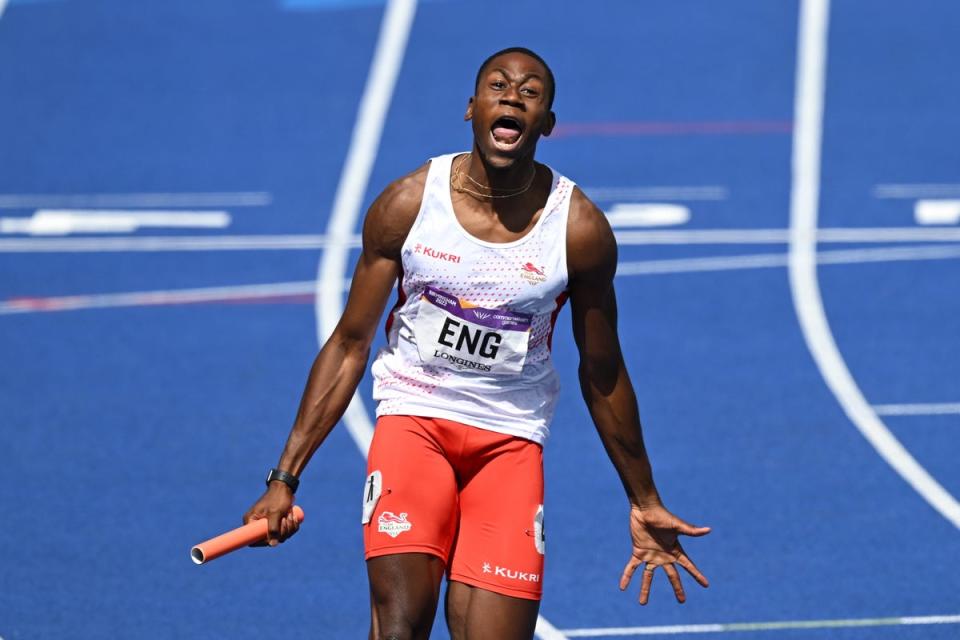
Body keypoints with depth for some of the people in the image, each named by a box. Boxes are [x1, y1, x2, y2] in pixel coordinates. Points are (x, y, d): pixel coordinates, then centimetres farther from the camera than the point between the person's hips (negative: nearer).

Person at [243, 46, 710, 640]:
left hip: (512, 440, 1)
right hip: (415, 416, -1)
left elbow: (602, 374, 6)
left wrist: (644, 502, 12)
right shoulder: (407, 204, -7)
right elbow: (349, 346, 1)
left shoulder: (581, 229, -7)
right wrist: (285, 478, -3)